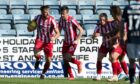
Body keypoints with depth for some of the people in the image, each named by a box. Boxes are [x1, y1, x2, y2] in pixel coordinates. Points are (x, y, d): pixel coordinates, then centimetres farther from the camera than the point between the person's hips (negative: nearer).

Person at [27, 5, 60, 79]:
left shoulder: (52, 20, -18)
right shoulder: (38, 18, -8)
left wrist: (54, 37, -42)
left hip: (49, 41, -1)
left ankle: (43, 73, 26)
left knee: (48, 61, -2)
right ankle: (38, 59, 10)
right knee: (36, 54, -28)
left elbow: (58, 33, -20)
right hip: (39, 40, 1)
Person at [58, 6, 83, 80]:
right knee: (65, 60, 0)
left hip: (73, 42, -6)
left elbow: (81, 30, -18)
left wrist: (77, 40, -23)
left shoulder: (72, 20, -21)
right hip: (66, 42, 6)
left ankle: (78, 63, 13)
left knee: (67, 58, -17)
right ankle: (71, 76, 12)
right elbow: (59, 30, 10)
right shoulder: (61, 19, -2)